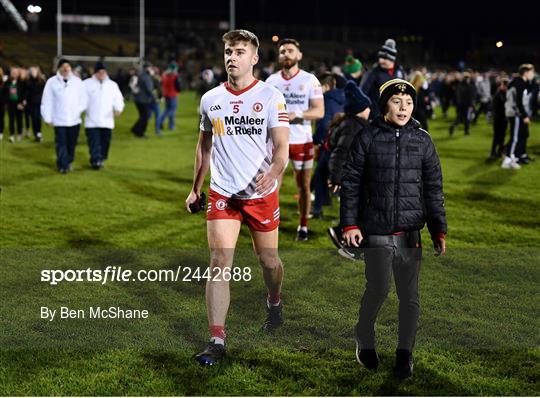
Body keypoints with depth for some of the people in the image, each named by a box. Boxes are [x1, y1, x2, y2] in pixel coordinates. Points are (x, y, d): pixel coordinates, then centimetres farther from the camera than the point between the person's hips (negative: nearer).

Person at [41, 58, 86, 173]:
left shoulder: (77, 81, 4)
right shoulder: (52, 82, -1)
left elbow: (83, 99, 8)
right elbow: (47, 102, 0)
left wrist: (80, 110, -9)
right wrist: (48, 118, -2)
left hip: (74, 119, 2)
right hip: (59, 120, -2)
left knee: (72, 143, 10)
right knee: (61, 143, -5)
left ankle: (68, 162, 25)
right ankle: (63, 165, -2)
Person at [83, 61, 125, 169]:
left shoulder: (112, 85, 9)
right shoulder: (87, 84, 1)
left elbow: (118, 99, 8)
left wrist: (118, 108, -13)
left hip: (107, 121, 3)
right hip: (92, 121, -3)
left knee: (105, 143, 9)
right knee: (94, 144, -10)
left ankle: (100, 160, 23)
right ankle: (96, 160, -13)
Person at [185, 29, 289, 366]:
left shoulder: (271, 96, -6)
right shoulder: (210, 99, 5)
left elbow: (282, 146, -12)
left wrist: (273, 173, -32)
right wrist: (196, 188, 18)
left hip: (262, 194, -1)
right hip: (222, 194, 2)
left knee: (268, 260, 11)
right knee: (219, 263, -9)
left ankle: (275, 302, 45)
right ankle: (217, 340, -7)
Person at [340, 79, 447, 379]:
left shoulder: (423, 141, 6)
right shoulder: (368, 138, -1)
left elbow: (434, 189, 9)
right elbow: (351, 182, 2)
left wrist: (439, 231, 6)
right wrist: (350, 224, -4)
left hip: (411, 231, 2)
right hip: (376, 230, -2)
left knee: (409, 295, 3)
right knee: (379, 289, -8)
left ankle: (405, 353, 19)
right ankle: (365, 340, 19)